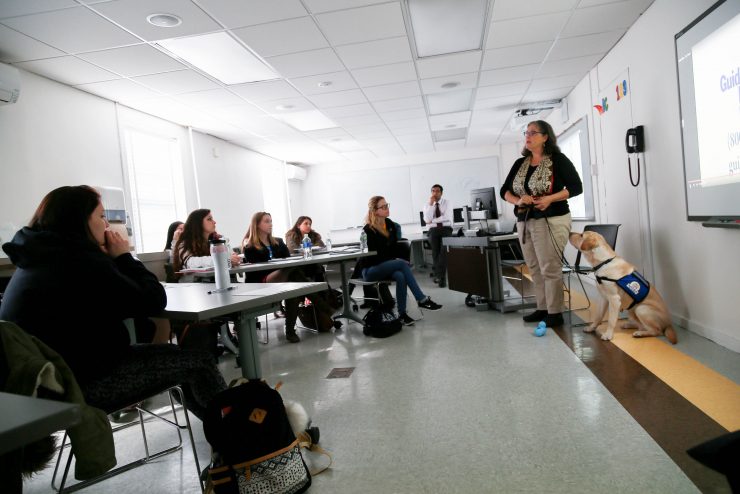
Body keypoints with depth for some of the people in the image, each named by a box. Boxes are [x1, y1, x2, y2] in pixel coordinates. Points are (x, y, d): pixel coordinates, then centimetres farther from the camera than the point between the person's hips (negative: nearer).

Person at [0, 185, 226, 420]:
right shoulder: (80, 260, -22)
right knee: (199, 361, -4)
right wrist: (123, 257, -7)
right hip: (80, 381, -10)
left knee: (182, 356, 18)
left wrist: (114, 260, 4)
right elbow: (154, 301, -18)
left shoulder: (40, 257, 8)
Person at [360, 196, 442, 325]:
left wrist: (396, 260, -5)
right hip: (370, 269, -5)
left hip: (388, 266, 5)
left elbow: (394, 247, 14)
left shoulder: (390, 224, 5)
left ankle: (402, 314, -28)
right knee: (403, 265, -29)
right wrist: (395, 261, -18)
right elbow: (374, 255, -16)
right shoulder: (369, 230, -14)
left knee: (400, 276, -31)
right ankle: (422, 300, -25)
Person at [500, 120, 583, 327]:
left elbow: (576, 187, -6)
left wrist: (550, 198, -19)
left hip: (551, 221, -6)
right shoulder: (520, 164, 13)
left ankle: (555, 313, 3)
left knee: (550, 268, -5)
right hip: (524, 222, 6)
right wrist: (518, 201, -9)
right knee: (534, 268, 10)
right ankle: (542, 309, 20)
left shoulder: (558, 159, -3)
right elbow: (504, 191, 12)